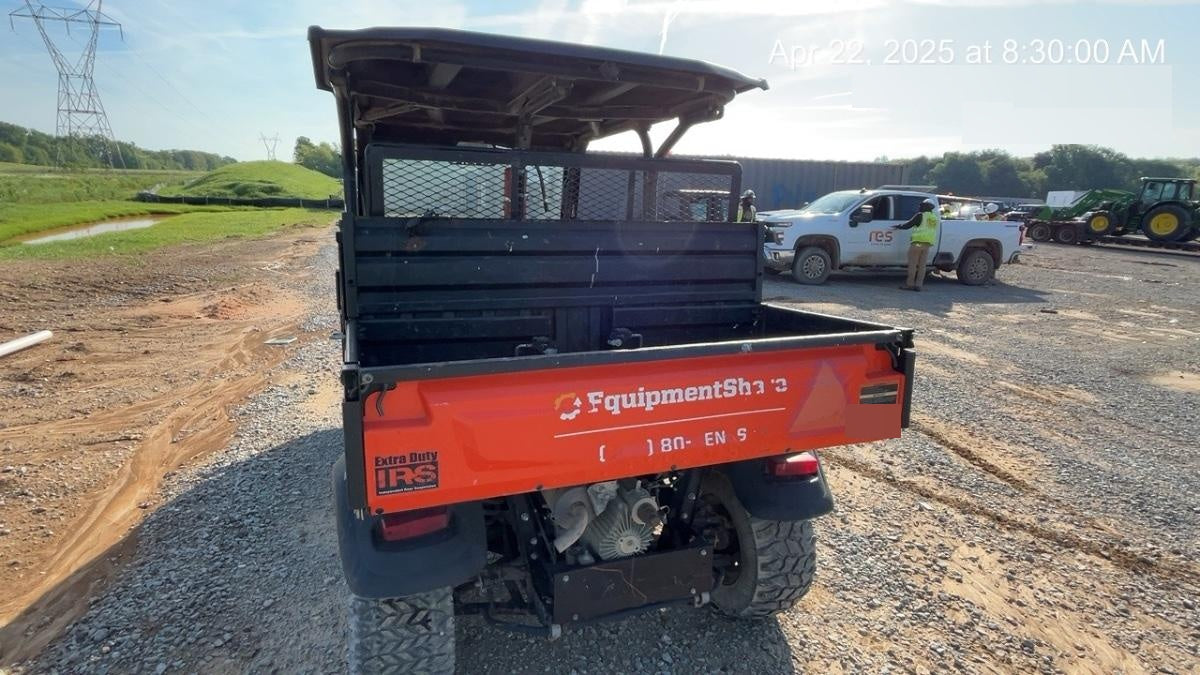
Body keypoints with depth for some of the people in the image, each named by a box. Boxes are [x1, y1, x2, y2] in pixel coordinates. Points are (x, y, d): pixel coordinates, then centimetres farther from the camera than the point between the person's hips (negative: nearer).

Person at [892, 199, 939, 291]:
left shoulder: (920, 215, -3)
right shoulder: (935, 219, 18)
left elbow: (908, 225, -2)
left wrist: (898, 226, 13)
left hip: (918, 242, -6)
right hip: (927, 244, 6)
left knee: (912, 264, -5)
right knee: (921, 265, 7)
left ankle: (910, 284, -6)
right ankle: (918, 285, 5)